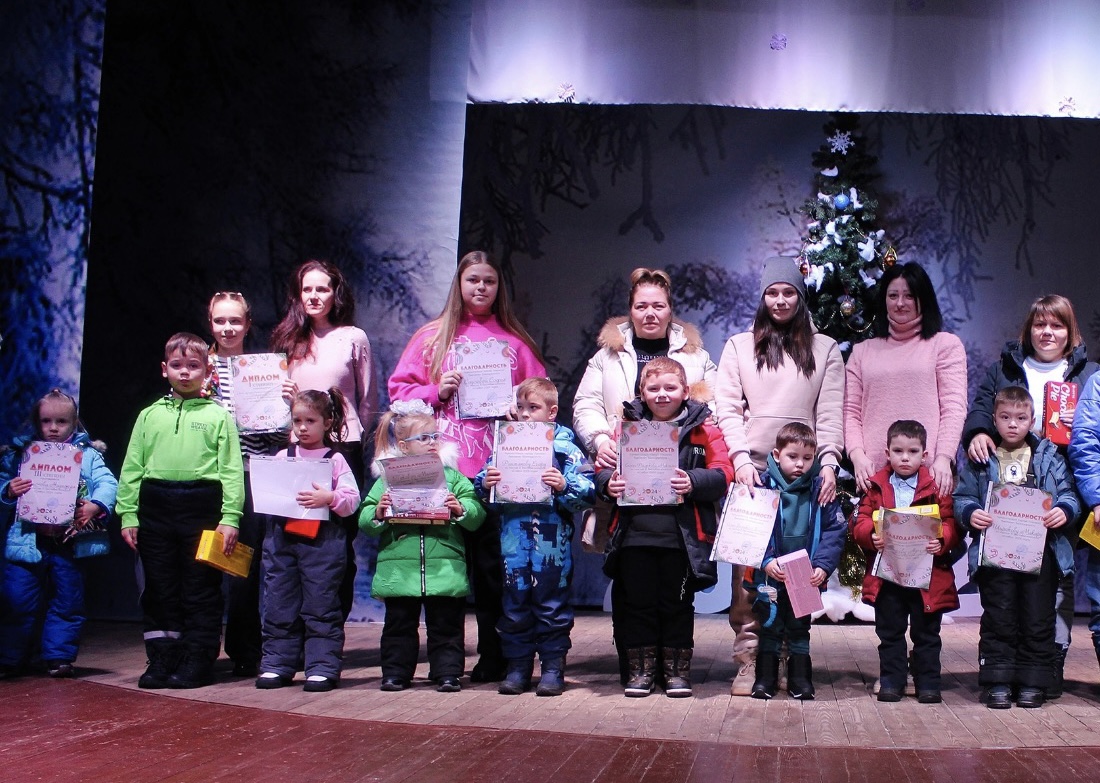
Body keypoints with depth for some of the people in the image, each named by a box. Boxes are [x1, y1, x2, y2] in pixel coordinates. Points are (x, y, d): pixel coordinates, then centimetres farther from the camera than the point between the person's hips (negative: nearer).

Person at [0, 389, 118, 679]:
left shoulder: (87, 455, 4)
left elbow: (107, 484, -6)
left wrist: (95, 506, -24)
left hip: (69, 542, 0)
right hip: (27, 540, 1)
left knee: (68, 601, 7)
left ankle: (59, 656, 19)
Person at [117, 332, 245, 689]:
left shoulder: (219, 415, 3)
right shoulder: (150, 415, 12)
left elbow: (232, 471, -3)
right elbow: (131, 468, 11)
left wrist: (230, 518, -11)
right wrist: (128, 514, 3)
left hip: (201, 505, -3)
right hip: (155, 505, 3)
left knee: (201, 590, 2)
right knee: (159, 589, 9)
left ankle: (198, 662, 11)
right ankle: (162, 660, 18)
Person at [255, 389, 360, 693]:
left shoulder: (335, 459, 1)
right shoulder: (283, 457, 11)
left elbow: (352, 500, -5)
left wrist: (328, 498, -21)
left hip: (322, 540, -4)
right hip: (282, 538, 4)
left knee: (320, 606, 1)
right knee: (278, 605, 8)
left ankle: (323, 667, 5)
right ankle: (276, 664, 16)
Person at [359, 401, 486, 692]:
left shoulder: (451, 475, 8)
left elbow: (477, 514, 1)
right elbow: (364, 521, 4)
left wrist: (461, 509, -18)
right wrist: (378, 513, -16)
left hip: (445, 567, 0)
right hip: (399, 568, 0)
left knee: (446, 624, 6)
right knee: (399, 623, 9)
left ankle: (448, 673, 15)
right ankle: (395, 673, 20)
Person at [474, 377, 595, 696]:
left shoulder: (566, 448, -1)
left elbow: (589, 490, -9)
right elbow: (481, 489, 10)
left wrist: (564, 485, -25)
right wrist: (485, 483, -12)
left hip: (552, 542, -3)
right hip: (513, 541, 3)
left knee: (552, 603, 5)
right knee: (515, 604, 9)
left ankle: (553, 667, 14)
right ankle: (518, 667, 19)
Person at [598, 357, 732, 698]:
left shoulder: (701, 427, 3)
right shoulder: (628, 425, 8)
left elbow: (722, 472, -4)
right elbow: (603, 468, 8)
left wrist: (694, 482, -22)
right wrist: (609, 483, -14)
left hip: (681, 535, -2)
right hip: (634, 532, 2)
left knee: (677, 604, 9)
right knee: (637, 603, 9)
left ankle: (677, 669, 22)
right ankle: (640, 669, 21)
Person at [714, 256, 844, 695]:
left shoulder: (824, 350, 16)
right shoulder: (739, 346, 16)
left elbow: (831, 413, 8)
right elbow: (727, 406, 7)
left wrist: (828, 463, -6)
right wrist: (741, 457, -7)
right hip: (751, 468, 0)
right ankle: (748, 658, -7)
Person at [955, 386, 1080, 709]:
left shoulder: (1049, 457, 8)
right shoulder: (979, 459, 7)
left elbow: (1068, 494, 5)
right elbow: (962, 497, 5)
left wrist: (1064, 510, -16)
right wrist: (970, 514, -16)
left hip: (1040, 551, 1)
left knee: (1038, 619, 4)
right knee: (998, 618, 2)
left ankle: (1032, 682, 14)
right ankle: (998, 682, 8)